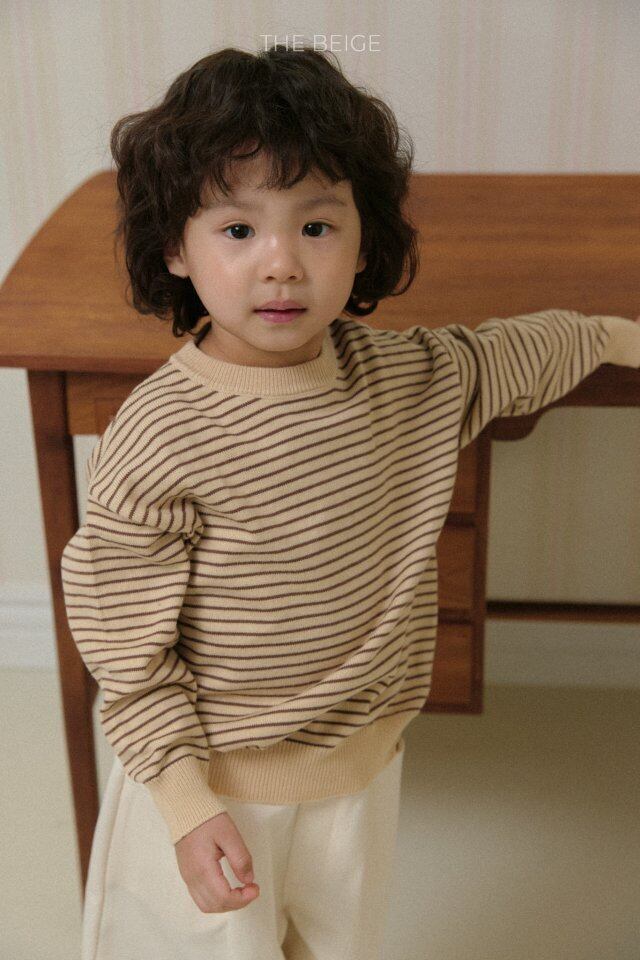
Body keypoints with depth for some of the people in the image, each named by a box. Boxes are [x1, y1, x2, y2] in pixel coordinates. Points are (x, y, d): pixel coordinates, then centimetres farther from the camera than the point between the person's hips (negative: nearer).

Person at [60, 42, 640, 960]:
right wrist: (186, 807, -18)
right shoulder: (156, 440, -25)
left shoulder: (410, 377, -9)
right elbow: (127, 647, -18)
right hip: (218, 786, -5)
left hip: (363, 769, 5)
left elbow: (515, 352, 14)